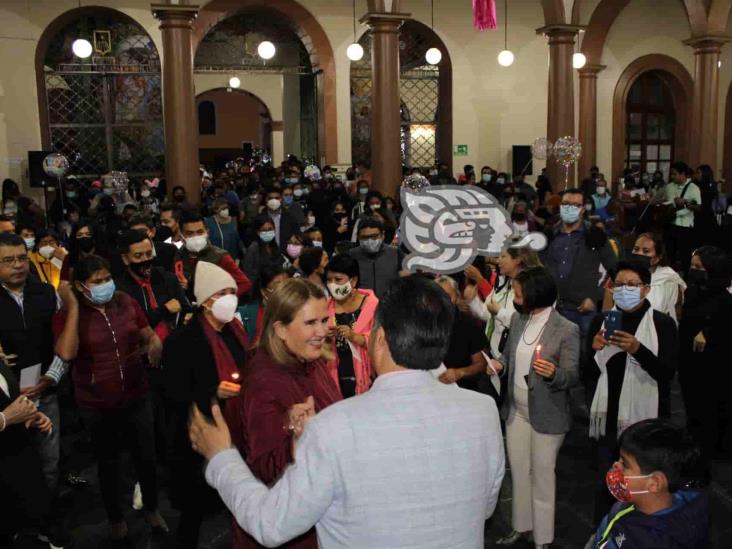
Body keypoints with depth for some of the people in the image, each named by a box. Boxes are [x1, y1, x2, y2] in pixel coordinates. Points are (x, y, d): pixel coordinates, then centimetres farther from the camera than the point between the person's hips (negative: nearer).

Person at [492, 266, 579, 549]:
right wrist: (500, 364, -7)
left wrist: (553, 373, -37)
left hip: (546, 416, -6)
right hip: (516, 410, 6)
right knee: (518, 472, 18)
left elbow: (572, 376, -15)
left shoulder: (567, 330, -18)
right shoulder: (517, 319, 1)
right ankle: (521, 526, 37)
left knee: (542, 476, 8)